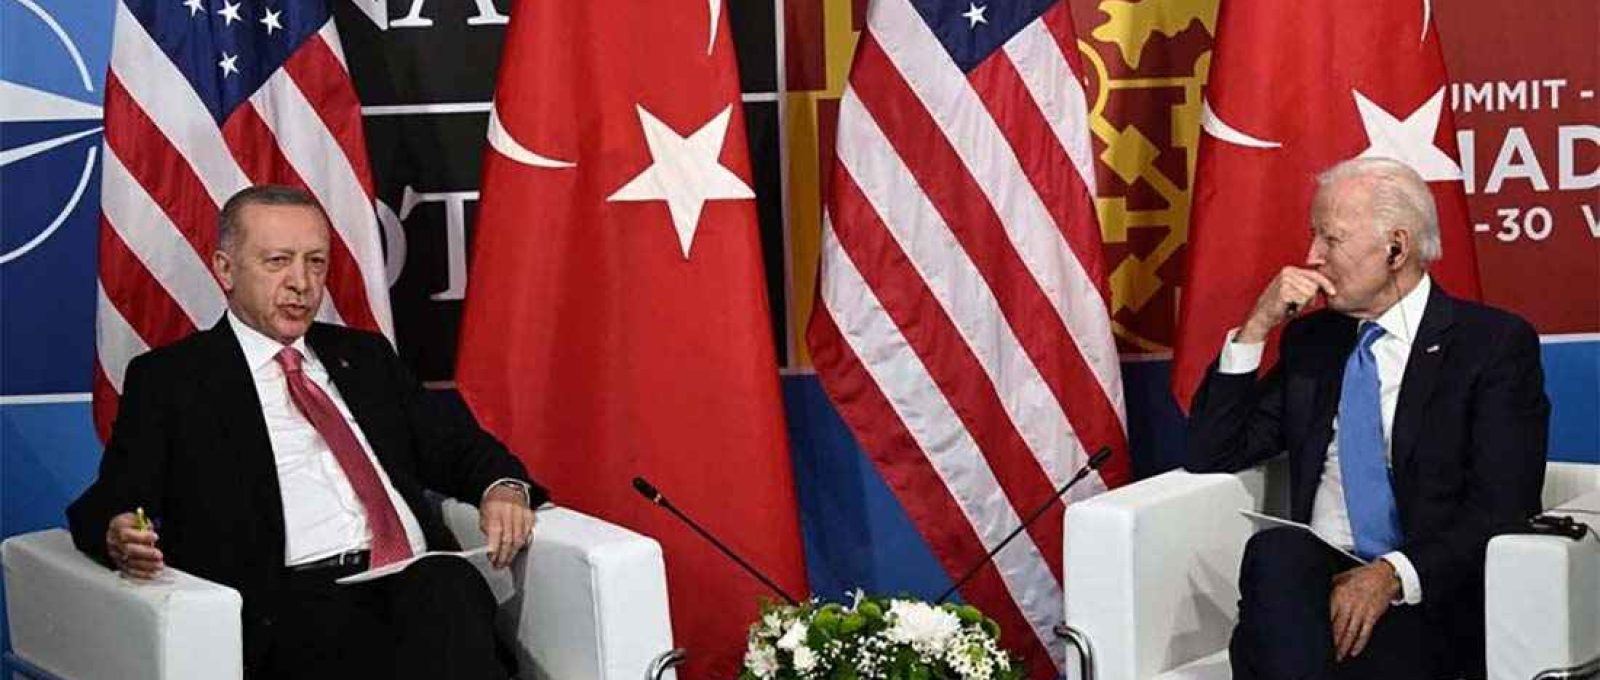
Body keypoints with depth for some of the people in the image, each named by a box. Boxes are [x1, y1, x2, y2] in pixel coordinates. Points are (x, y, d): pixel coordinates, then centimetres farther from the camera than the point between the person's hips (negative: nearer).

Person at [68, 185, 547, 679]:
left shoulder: (365, 356, 28)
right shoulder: (168, 377, 13)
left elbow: (450, 444, 28)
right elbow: (113, 499, 5)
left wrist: (503, 487, 4)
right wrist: (119, 536, -21)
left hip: (423, 581, 4)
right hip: (295, 599, -4)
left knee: (451, 588, -33)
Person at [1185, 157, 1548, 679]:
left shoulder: (1496, 343, 3)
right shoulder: (1311, 339, 19)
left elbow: (1502, 509, -7)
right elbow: (1209, 456, 15)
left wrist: (1393, 575, -22)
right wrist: (1256, 328, 4)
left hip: (1431, 598, -4)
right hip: (1315, 578, 5)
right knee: (1275, 551, -33)